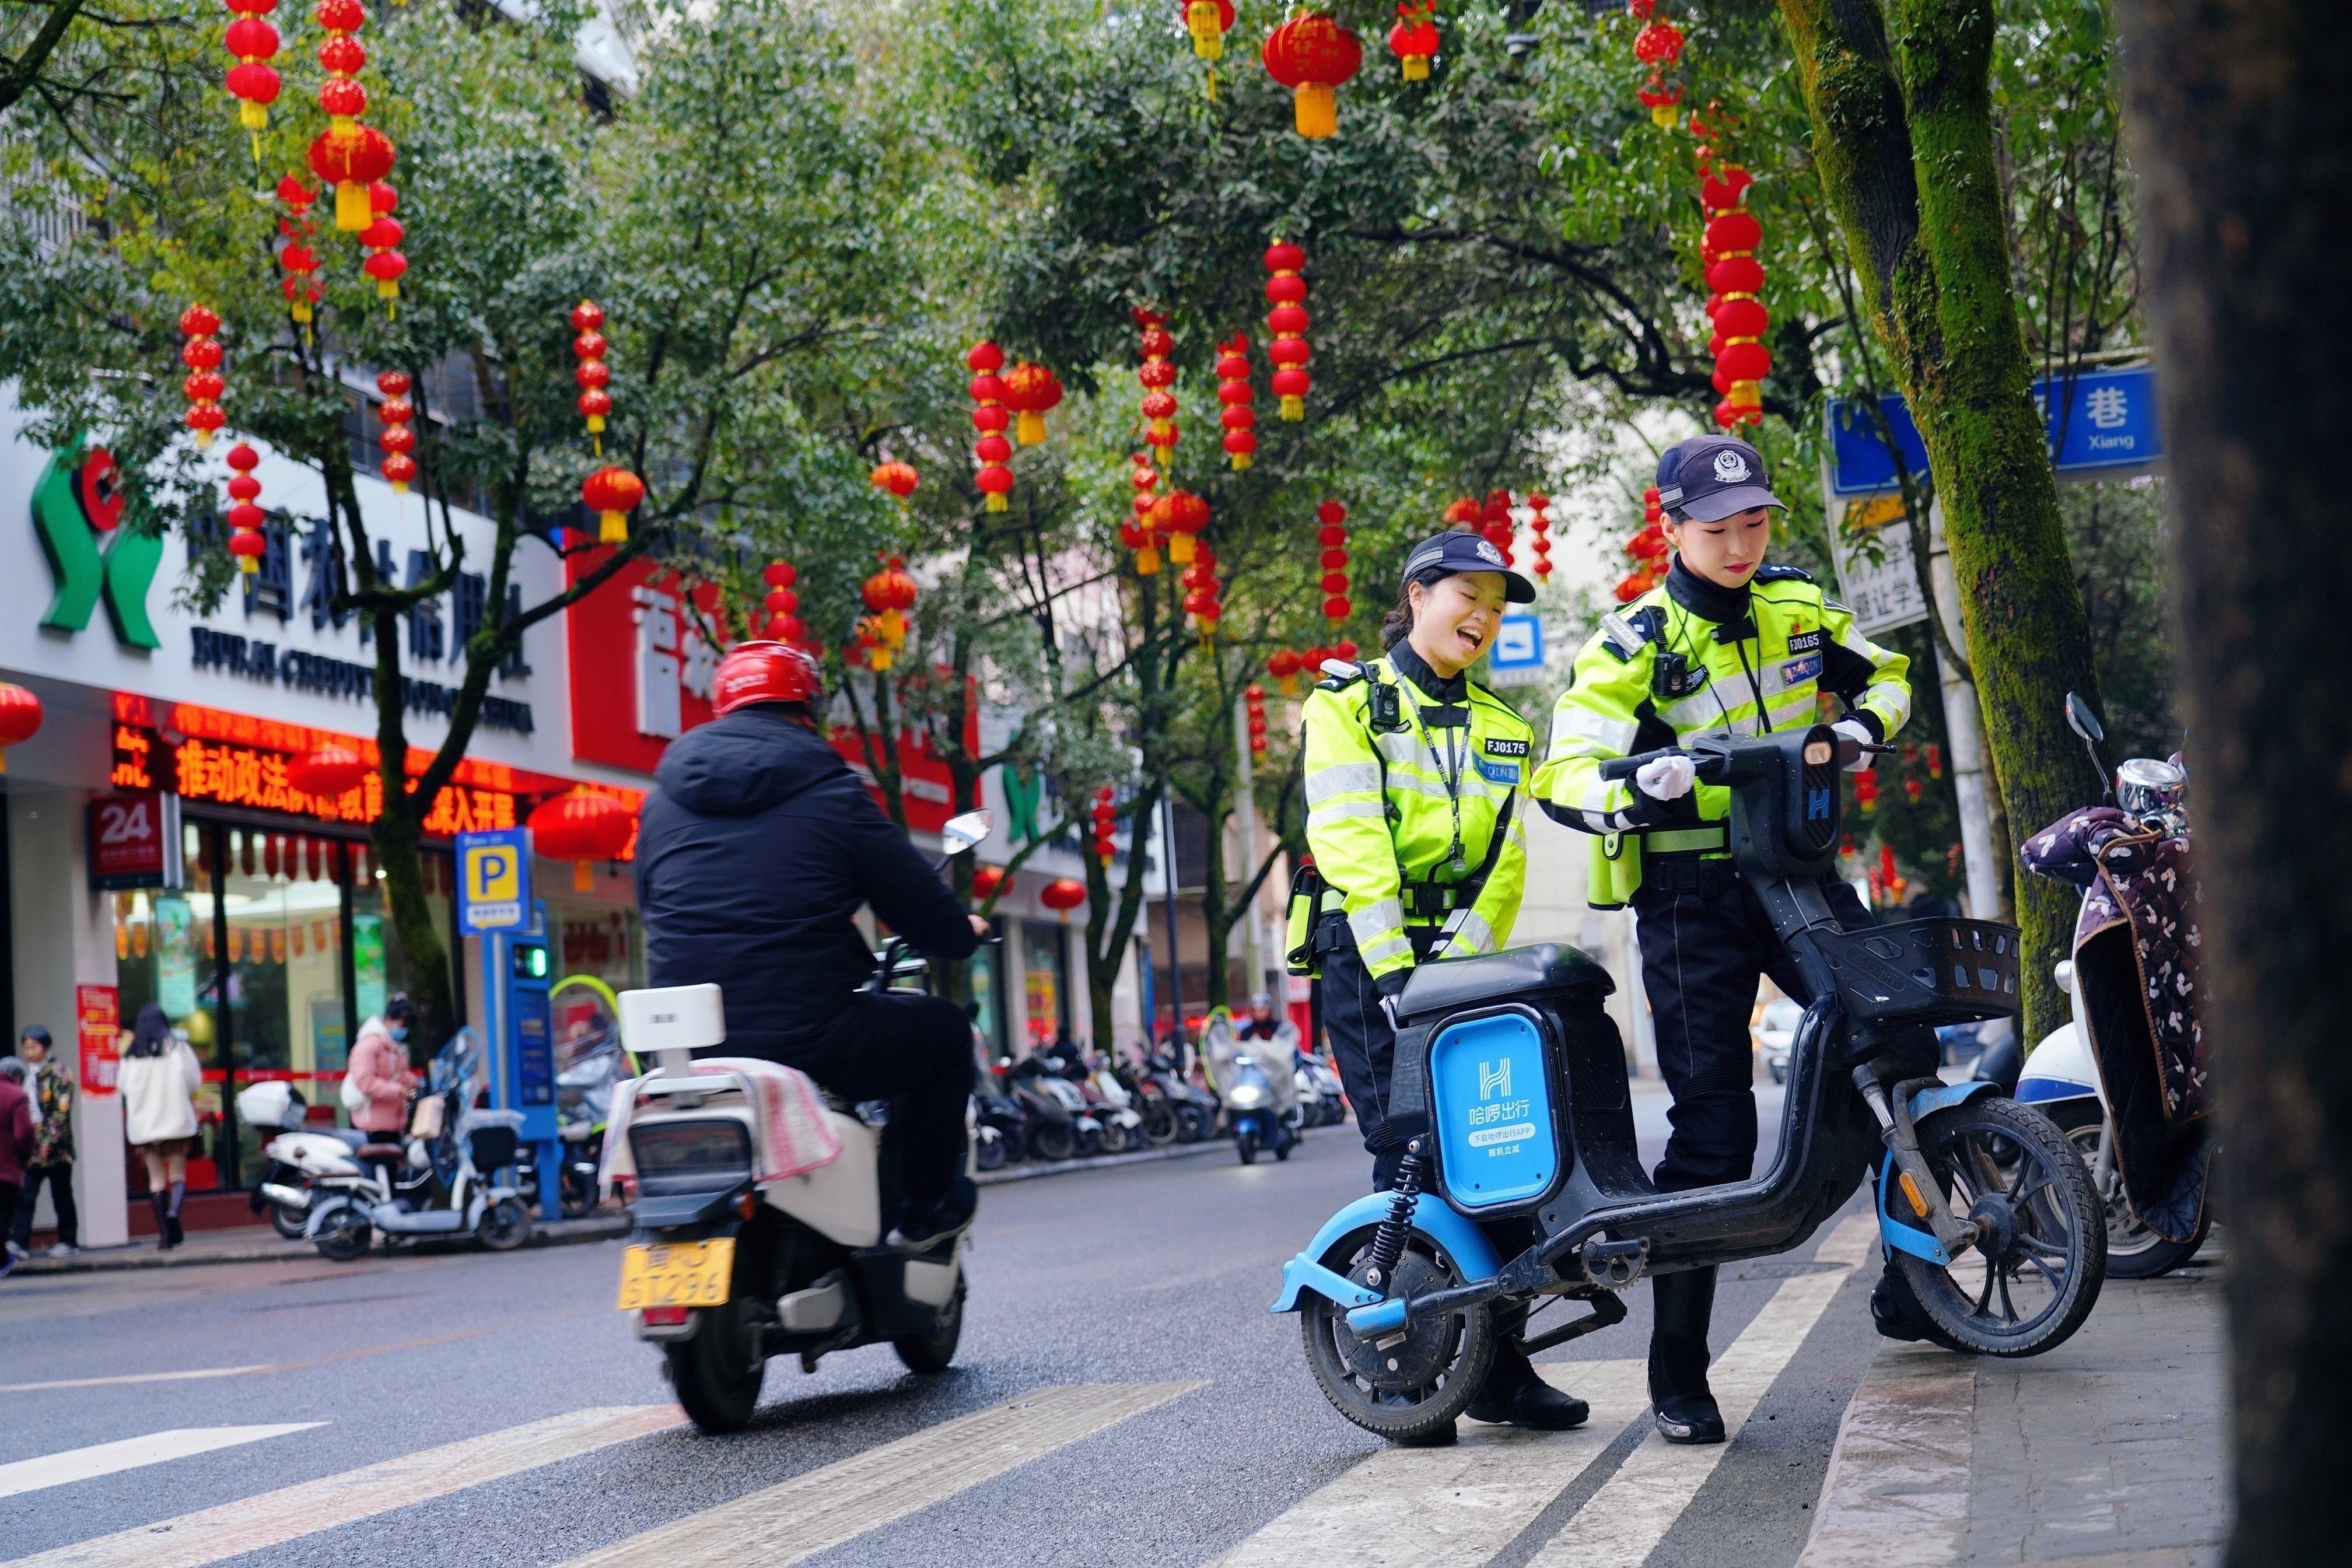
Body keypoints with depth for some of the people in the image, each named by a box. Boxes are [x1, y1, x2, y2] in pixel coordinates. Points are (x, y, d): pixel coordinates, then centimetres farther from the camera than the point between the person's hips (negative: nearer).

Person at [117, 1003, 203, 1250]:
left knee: (156, 1177, 7)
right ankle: (174, 1211, -24)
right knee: (178, 1173, 4)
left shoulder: (131, 1054, 3)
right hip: (176, 1119, -2)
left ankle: (164, 1232, 1)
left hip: (143, 1123, 2)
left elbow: (124, 1086, 7)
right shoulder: (177, 1047, -2)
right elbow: (193, 1081, -1)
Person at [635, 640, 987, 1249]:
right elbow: (922, 909, 1)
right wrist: (965, 933, 24)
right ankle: (927, 1208, 21)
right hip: (806, 1034, -6)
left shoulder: (664, 797, 11)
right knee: (944, 1030, 19)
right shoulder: (831, 793, -4)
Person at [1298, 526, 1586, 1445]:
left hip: (1461, 957, 5)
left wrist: (1467, 957, -9)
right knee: (1411, 1154, -11)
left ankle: (1498, 1367, 4)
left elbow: (1505, 861, 10)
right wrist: (1392, 970, -20)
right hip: (1369, 955, -5)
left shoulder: (1499, 729, 20)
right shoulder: (1350, 705, 3)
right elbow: (1351, 839, -9)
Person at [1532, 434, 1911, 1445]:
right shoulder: (1635, 644, -6)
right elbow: (1562, 777, -14)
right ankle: (1678, 1374, 4)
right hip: (1691, 896, -4)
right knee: (1712, 1127, -5)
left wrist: (1862, 723, 0)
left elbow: (1884, 674, 22)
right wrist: (1631, 787, -35)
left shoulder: (1799, 608, 7)